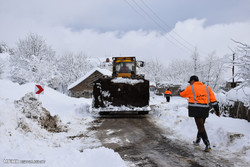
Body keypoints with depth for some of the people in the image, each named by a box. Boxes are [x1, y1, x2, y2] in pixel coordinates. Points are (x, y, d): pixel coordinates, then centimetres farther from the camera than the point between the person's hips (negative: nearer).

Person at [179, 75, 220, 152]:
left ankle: (208, 145, -15)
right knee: (201, 125, 22)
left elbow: (183, 94, 15)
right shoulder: (207, 88, 10)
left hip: (196, 110, -6)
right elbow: (213, 99, 5)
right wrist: (217, 110, 7)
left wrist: (180, 92, 38)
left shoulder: (190, 88, -2)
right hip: (205, 110, 6)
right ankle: (197, 140, 40)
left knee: (201, 127, -6)